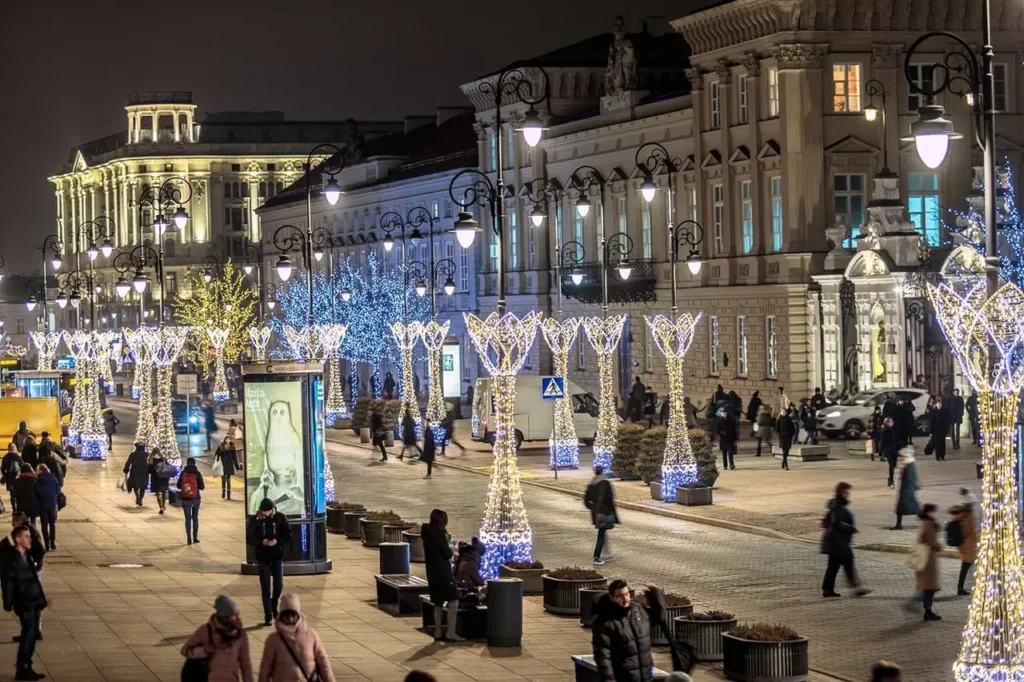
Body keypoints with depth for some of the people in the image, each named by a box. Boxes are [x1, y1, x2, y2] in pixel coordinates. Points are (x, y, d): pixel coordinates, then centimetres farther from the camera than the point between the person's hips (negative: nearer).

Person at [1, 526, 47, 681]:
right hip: (25, 605, -8)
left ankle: (26, 668, 21)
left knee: (32, 635, 12)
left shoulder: (27, 556, 11)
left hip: (35, 602, 8)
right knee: (28, 636, -5)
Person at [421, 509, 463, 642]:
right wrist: (450, 549, 9)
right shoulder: (439, 533, -15)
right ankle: (451, 633, -13)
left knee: (438, 603, 14)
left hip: (432, 572, 8)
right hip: (443, 572, -8)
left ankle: (437, 632, 15)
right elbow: (447, 554, -13)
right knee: (453, 602, -7)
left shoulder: (427, 533, 9)